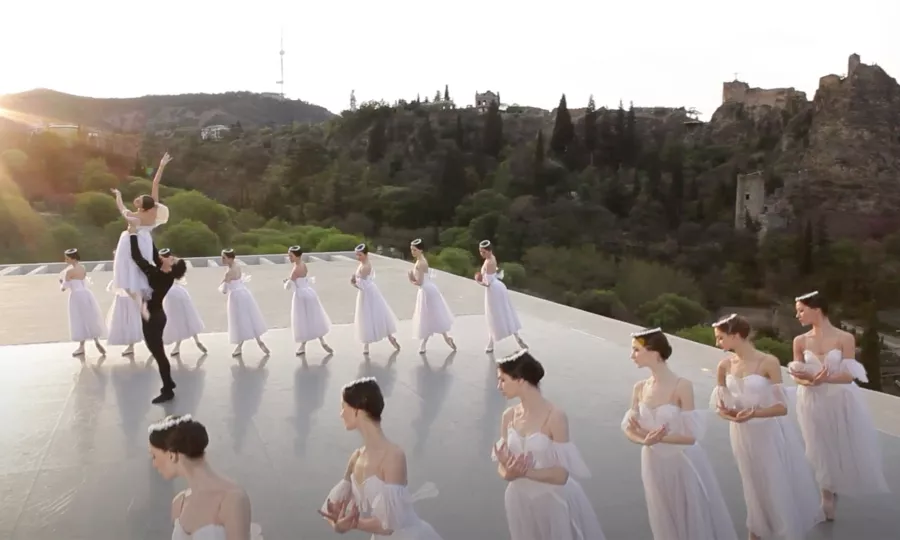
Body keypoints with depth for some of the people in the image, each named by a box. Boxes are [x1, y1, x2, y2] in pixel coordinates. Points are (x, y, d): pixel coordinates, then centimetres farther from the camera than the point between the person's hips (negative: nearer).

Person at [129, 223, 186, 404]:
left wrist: (133, 234, -18)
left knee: (158, 353, -1)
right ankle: (168, 383, 30)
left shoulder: (156, 275, -27)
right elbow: (155, 255, 6)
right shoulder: (165, 275, -5)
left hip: (152, 319, -9)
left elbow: (137, 257, -26)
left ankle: (167, 390, 6)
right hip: (156, 316, 9)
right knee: (158, 352, 19)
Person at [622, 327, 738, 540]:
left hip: (683, 462, -4)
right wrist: (644, 439, -21)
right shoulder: (639, 388, -4)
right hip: (654, 464, 4)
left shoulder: (682, 386, -18)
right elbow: (629, 429, -1)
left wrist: (656, 436, -25)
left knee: (695, 520, 13)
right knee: (666, 521, 20)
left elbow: (691, 435, -18)